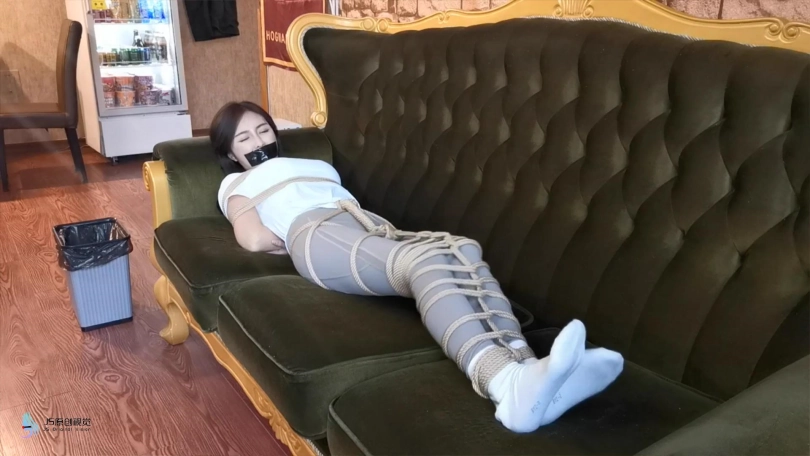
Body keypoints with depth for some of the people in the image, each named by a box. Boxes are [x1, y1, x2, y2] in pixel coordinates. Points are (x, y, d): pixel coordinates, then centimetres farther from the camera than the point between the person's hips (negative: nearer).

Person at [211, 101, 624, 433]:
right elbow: (255, 240, 5)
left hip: (370, 226, 6)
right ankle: (505, 382, -62)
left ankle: (523, 367, -52)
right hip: (317, 234, -6)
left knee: (462, 252, -28)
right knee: (427, 262, -37)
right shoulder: (236, 183, 28)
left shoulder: (316, 165, 45)